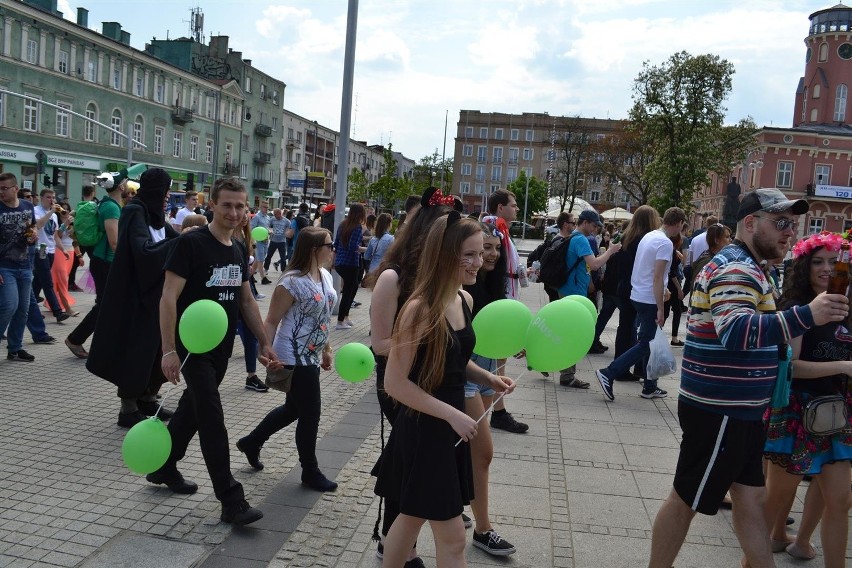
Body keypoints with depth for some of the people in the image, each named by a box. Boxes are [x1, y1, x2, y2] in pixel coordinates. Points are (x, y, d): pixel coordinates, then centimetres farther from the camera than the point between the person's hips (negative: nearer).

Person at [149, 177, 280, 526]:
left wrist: (264, 343, 11)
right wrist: (169, 350, -23)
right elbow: (168, 297, -18)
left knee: (193, 409, 19)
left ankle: (164, 467, 39)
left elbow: (247, 301, 15)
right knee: (212, 418, -6)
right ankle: (231, 500, -1)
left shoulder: (238, 251, 8)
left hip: (222, 348, 7)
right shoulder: (191, 244, -14)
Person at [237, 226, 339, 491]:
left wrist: (326, 349, 19)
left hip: (311, 356, 9)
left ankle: (251, 441, 41)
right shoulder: (292, 281, -20)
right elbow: (272, 321, -16)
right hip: (295, 358, -9)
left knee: (293, 408, 21)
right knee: (310, 413, 2)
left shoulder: (326, 276, 6)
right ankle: (310, 472, 20)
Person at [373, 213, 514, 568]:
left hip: (449, 427, 8)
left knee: (413, 516, 23)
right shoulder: (420, 308, -22)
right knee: (452, 538, 3)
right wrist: (452, 414, -22)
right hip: (422, 430, -8)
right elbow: (395, 383, -22)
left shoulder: (465, 300, 2)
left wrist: (487, 378, -1)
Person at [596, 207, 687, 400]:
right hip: (650, 300, -9)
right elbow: (657, 277, -21)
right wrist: (660, 309, -19)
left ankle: (650, 387, 22)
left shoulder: (649, 236, 11)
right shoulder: (665, 243, -16)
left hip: (638, 295, 9)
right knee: (645, 345, -3)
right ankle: (608, 374, -6)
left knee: (648, 342, 14)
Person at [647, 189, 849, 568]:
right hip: (720, 411, -10)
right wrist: (807, 315, -43)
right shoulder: (737, 269, -19)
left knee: (751, 498, 18)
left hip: (737, 410, 10)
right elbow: (735, 330, -37)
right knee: (686, 500, 5)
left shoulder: (740, 265, 16)